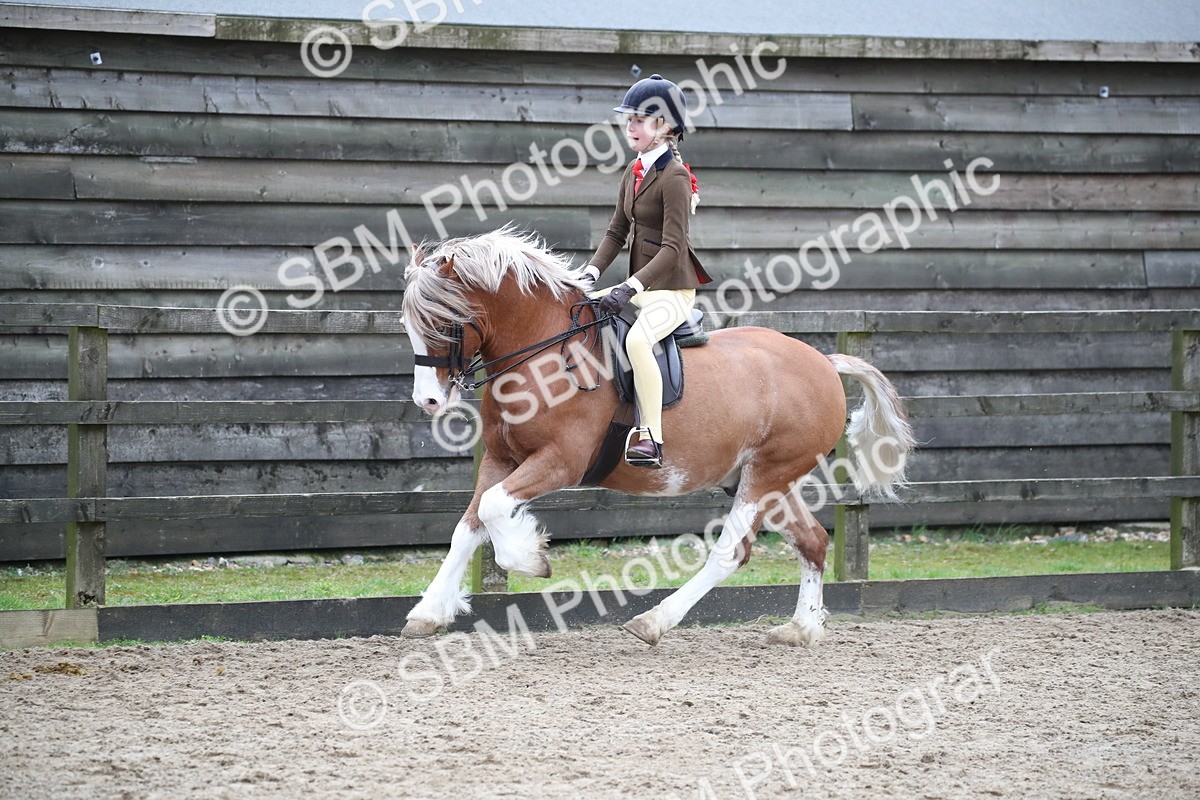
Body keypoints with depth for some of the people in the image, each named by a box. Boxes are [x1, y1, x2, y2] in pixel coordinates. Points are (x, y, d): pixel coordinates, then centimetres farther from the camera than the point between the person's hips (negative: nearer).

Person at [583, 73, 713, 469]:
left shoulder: (674, 177, -16)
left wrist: (630, 288, -28)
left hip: (673, 289, -10)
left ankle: (651, 438, -34)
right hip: (641, 285, 10)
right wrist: (590, 273, -1)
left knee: (637, 339, -35)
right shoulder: (633, 173, 11)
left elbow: (672, 248, -22)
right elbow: (616, 232, 15)